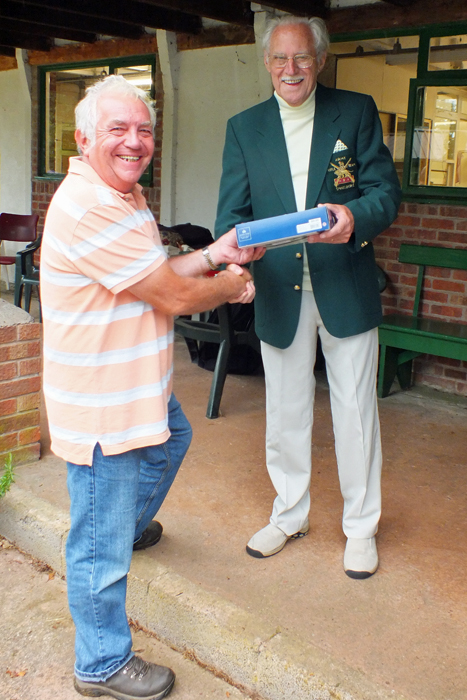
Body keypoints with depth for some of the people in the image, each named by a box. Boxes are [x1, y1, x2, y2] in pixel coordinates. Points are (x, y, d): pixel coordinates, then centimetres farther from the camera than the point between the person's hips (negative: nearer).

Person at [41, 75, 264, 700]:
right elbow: (174, 297, -23)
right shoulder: (88, 209, -26)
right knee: (101, 546, 4)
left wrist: (214, 255, 2)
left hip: (140, 385, 11)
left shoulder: (125, 195, 10)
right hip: (100, 406, -11)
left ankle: (132, 525, 62)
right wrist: (231, 285, -4)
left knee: (172, 438, 37)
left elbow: (161, 275, 15)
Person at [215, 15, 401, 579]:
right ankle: (289, 515, 35)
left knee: (355, 412, 7)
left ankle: (360, 527, 26)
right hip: (279, 292, 2)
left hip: (347, 290, -2)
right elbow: (231, 212, -1)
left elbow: (386, 190, -5)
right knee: (284, 412, 14)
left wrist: (355, 215, -29)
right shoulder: (243, 128, 5)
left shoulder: (356, 112, 1)